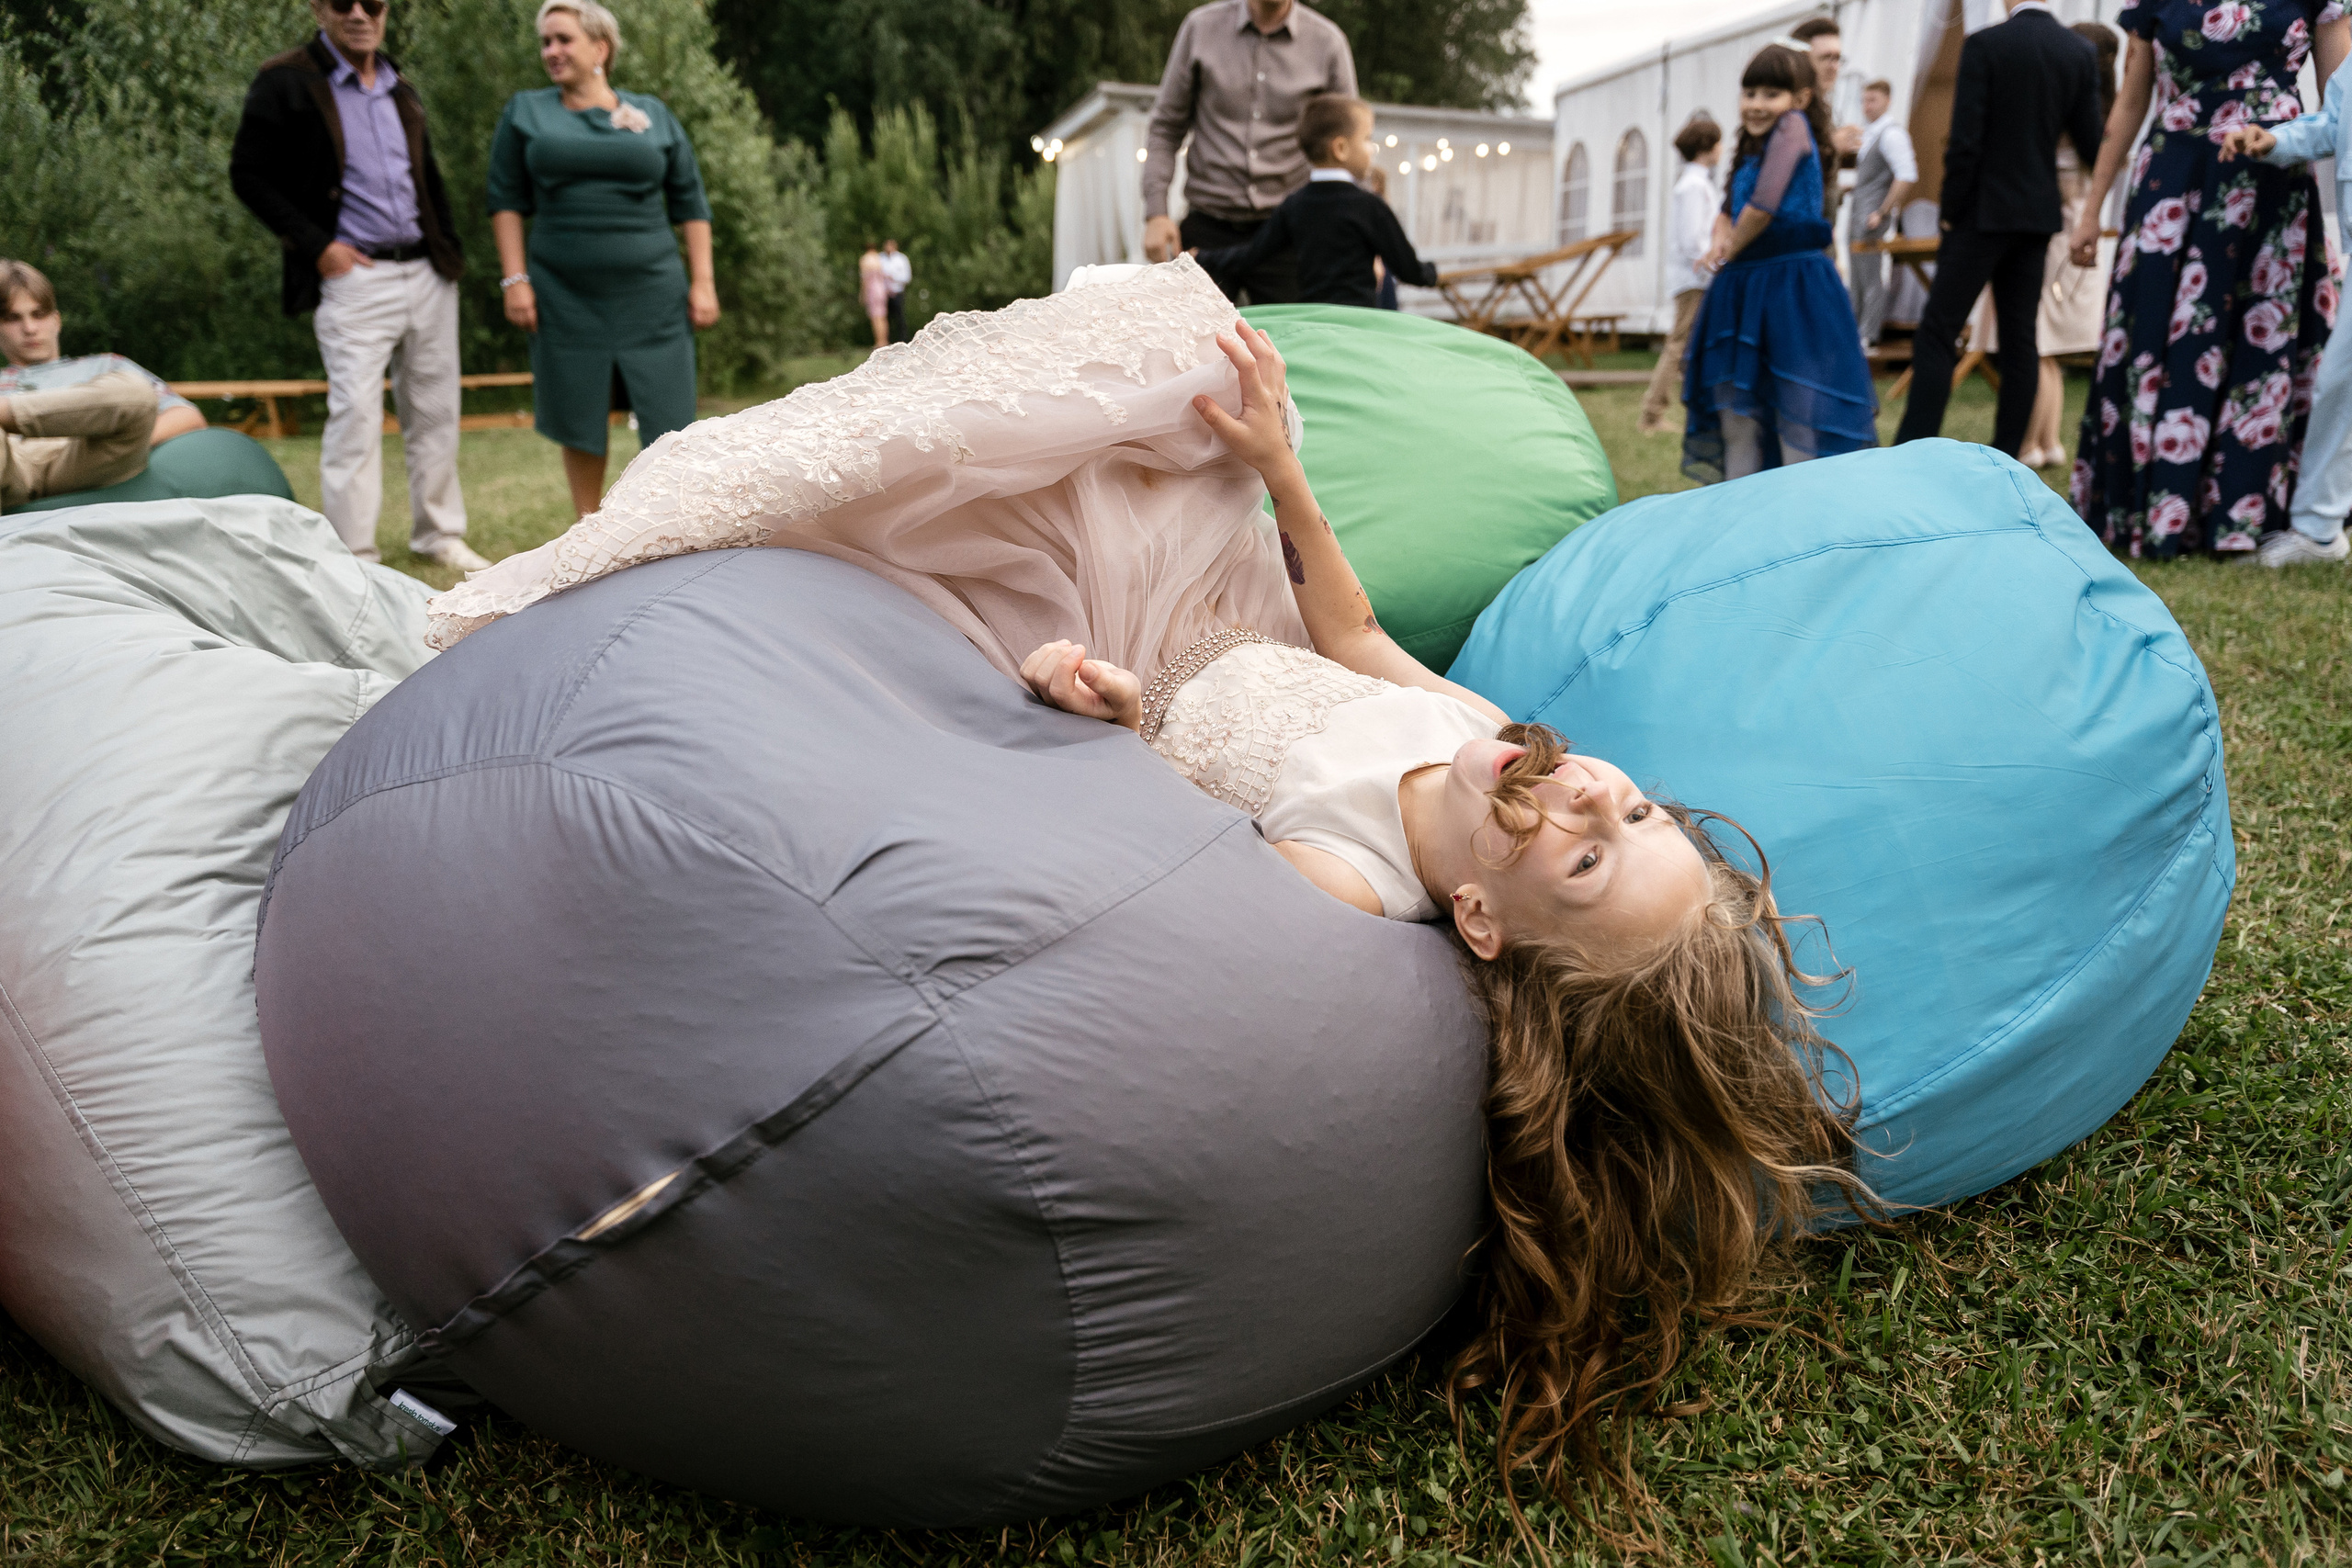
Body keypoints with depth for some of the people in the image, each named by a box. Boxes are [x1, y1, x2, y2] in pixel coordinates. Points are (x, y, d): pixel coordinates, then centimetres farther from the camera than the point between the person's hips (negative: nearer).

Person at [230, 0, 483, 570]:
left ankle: (439, 534, 21)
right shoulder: (285, 83, -3)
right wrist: (316, 245, -11)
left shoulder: (401, 90, 16)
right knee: (355, 415, -10)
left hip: (427, 273, 6)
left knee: (435, 411, 9)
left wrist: (450, 249, 12)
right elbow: (248, 174, -5)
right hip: (354, 277, -6)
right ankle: (351, 558, -6)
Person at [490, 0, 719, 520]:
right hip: (566, 297, 1)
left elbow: (690, 204, 7)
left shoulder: (653, 115, 7)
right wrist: (514, 279, -5)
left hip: (651, 295, 0)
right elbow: (506, 199, 5)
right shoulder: (526, 112, 7)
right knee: (581, 420, 6)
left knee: (668, 419, -3)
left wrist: (702, 281, -1)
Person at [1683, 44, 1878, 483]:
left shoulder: (1793, 126, -7)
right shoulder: (1750, 150, 16)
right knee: (1737, 414, 10)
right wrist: (1721, 238, 3)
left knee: (1799, 417, -6)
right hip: (1742, 289, 9)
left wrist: (1730, 251, -2)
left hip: (1792, 287, -8)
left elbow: (1765, 204, -16)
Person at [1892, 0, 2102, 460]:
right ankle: (2005, 459, 9)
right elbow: (2090, 142, 4)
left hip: (1985, 212, -5)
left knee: (1937, 335, -6)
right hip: (2039, 214, 6)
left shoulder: (1984, 45, -10)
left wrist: (1951, 210, -4)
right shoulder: (2081, 52, 5)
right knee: (2019, 339, 7)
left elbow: (1964, 140, -14)